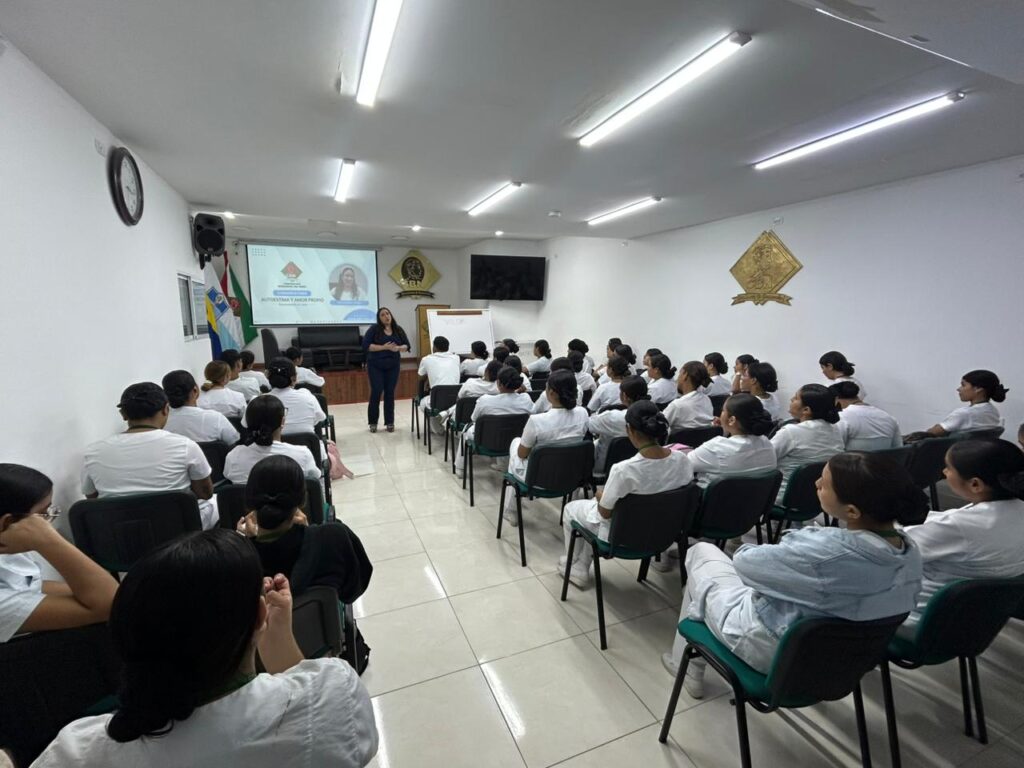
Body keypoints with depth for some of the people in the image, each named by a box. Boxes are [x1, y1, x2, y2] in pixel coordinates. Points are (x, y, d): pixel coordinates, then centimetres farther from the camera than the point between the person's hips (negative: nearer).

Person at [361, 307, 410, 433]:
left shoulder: (398, 329, 6)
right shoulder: (374, 329, -4)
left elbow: (407, 346, 6)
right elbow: (366, 345, -12)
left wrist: (398, 348, -16)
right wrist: (384, 347, -19)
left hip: (393, 366, 3)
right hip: (375, 366, -3)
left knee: (390, 393, 5)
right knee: (376, 392, -4)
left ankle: (390, 422, 12)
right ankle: (373, 422, 9)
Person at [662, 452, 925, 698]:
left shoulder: (824, 552, -38)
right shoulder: (911, 552, -15)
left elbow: (744, 561, -22)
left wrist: (746, 549, 0)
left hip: (771, 653, -7)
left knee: (700, 552, 16)